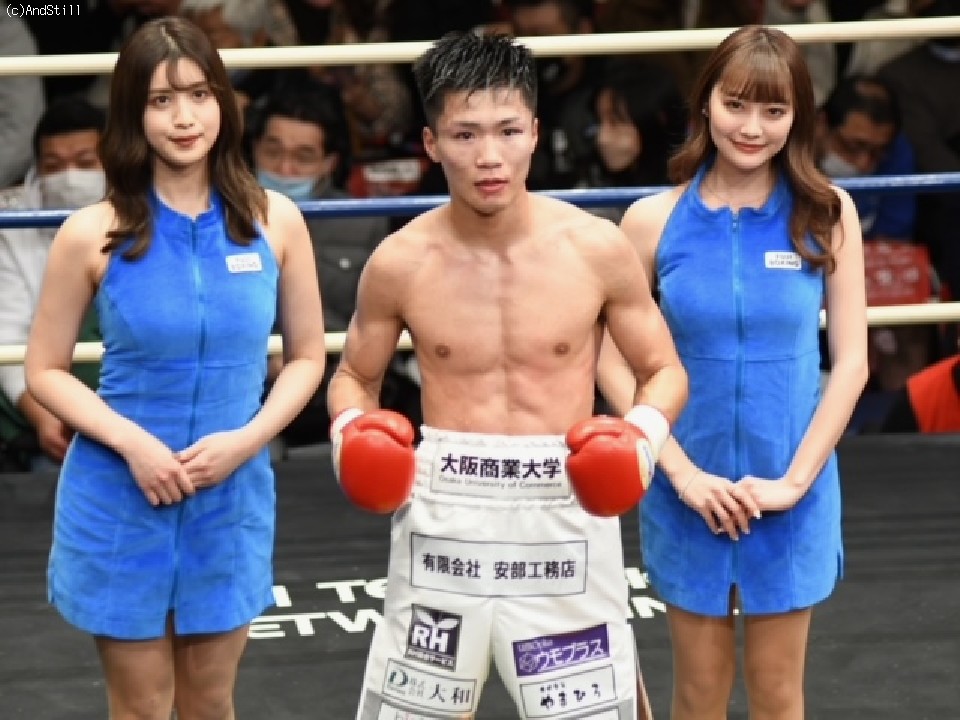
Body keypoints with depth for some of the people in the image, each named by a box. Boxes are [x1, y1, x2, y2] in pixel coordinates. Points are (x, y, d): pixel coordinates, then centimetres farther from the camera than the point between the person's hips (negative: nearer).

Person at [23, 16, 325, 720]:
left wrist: (246, 439, -13)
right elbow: (46, 371, -2)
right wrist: (134, 444, -17)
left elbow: (308, 356, 4)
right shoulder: (93, 233, -9)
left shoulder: (274, 219, -4)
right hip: (119, 502, -2)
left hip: (232, 500, 2)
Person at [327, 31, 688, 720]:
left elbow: (664, 371, 6)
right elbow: (354, 377, 12)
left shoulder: (598, 248, -6)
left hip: (564, 517, -1)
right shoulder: (399, 263, -4)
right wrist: (353, 430, -10)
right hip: (442, 518, 1)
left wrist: (642, 433, -15)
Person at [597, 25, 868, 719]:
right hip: (690, 489, 0)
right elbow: (613, 359, -3)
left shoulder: (828, 213, -4)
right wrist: (681, 469, -11)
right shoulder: (654, 218, -5)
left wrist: (794, 479, -11)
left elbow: (851, 360, -3)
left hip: (791, 489, 0)